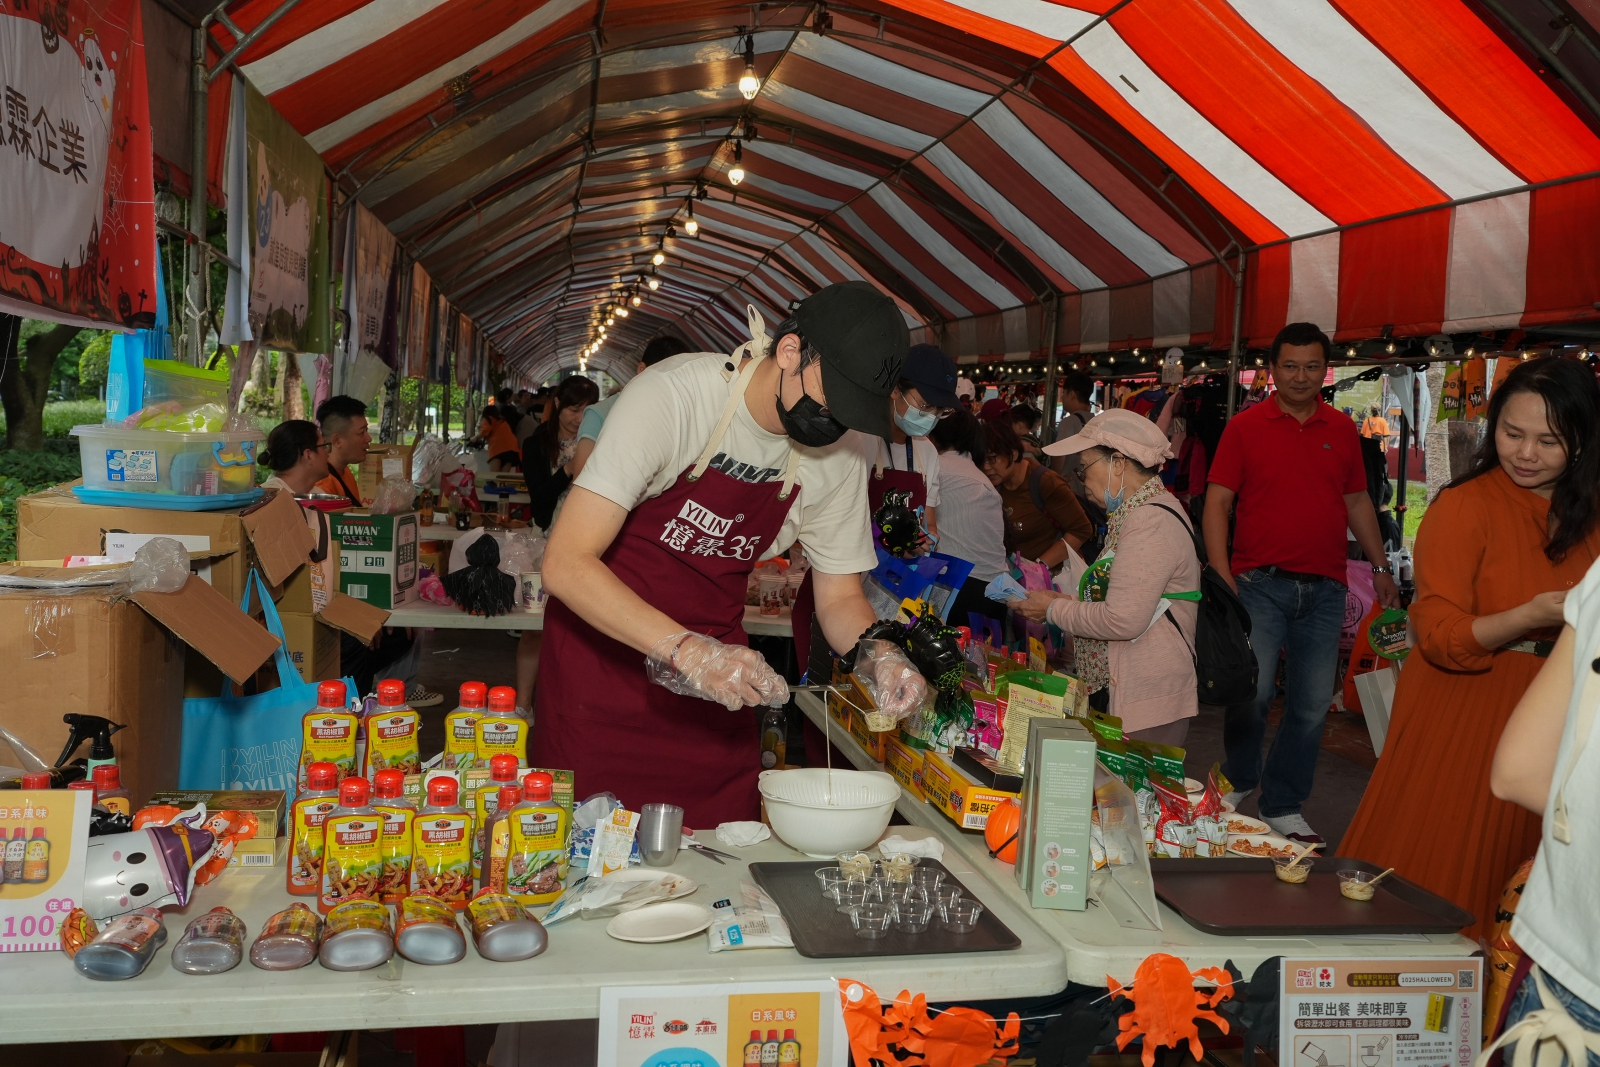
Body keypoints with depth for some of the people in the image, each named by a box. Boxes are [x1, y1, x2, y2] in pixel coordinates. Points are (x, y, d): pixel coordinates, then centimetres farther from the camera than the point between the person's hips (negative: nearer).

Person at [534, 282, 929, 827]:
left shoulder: (839, 460, -6)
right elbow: (566, 563, -28)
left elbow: (840, 596, 5)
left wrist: (878, 654, -17)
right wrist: (687, 650, -39)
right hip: (602, 649, -4)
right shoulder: (672, 395, -23)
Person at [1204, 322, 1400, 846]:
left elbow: (1358, 501, 20)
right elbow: (1216, 502, -3)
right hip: (1260, 584, -3)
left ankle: (1282, 807, 20)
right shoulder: (1245, 426, 0)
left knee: (1312, 704, 6)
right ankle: (1238, 782, 18)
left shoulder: (1342, 429, 12)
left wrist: (1382, 569, 17)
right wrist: (1222, 576, -11)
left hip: (1324, 590, 4)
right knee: (1251, 691, -9)